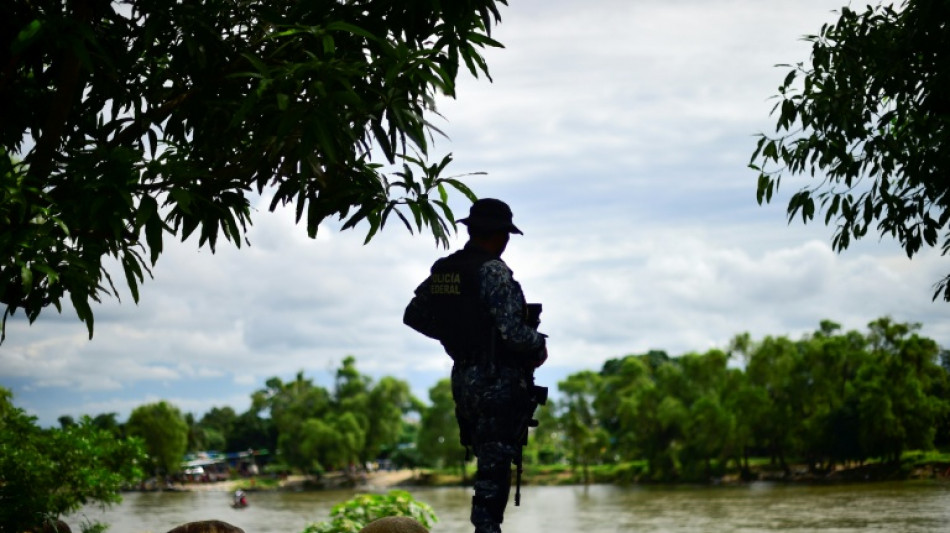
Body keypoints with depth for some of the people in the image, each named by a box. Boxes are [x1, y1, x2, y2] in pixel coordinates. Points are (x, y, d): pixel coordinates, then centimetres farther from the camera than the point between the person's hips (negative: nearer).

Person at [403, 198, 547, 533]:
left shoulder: (442, 270, 6)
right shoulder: (493, 271, -16)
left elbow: (413, 317, 17)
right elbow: (513, 332, -22)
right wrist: (539, 346, -2)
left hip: (462, 378, 7)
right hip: (499, 382, -7)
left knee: (488, 459, 18)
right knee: (494, 466, -3)